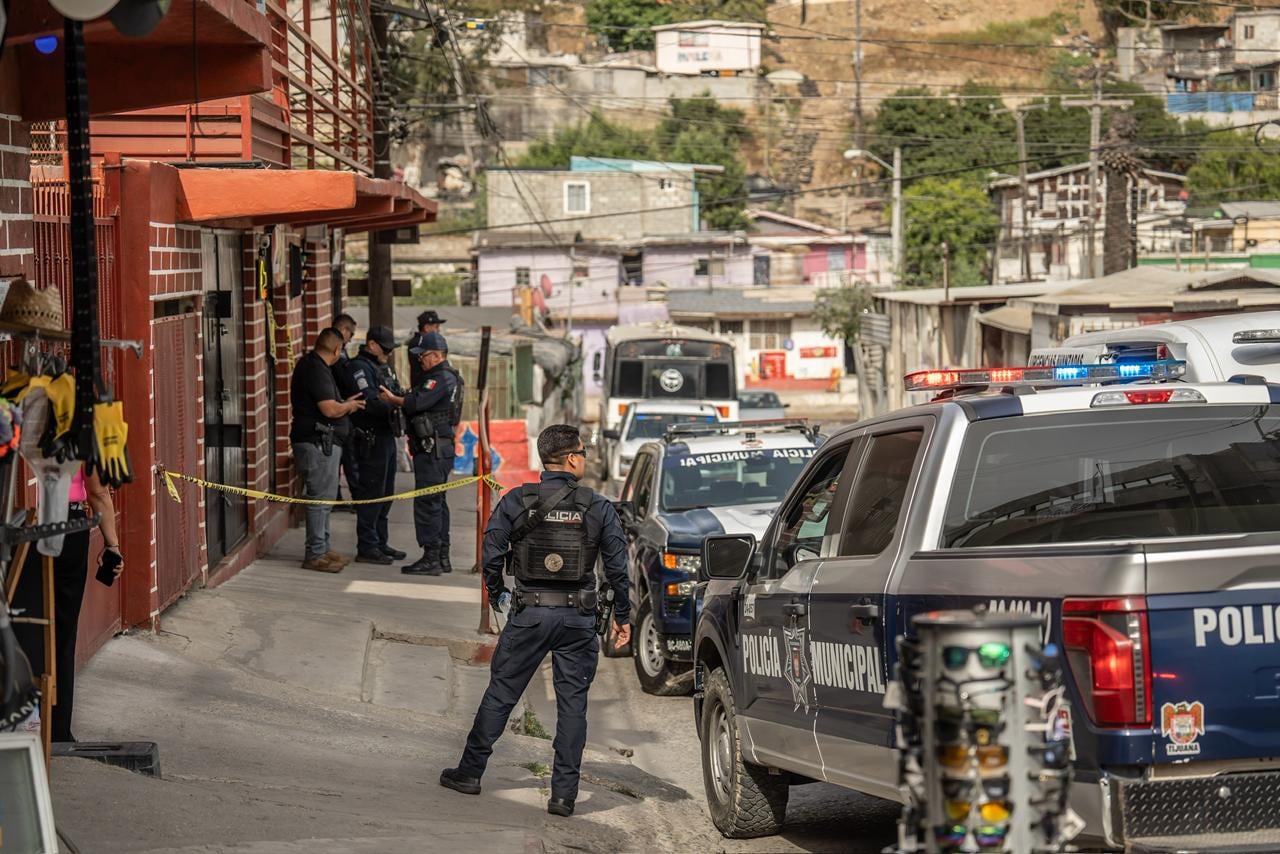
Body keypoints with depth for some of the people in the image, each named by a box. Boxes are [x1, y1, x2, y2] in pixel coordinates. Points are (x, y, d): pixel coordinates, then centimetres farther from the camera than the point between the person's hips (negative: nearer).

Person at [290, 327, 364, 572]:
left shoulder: (310, 365, 15)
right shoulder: (317, 371, -18)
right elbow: (330, 409, -23)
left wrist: (344, 404, 16)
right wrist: (349, 406, -6)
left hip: (321, 442, 11)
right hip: (318, 442, -11)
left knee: (323, 498, 17)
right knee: (320, 498, -8)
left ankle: (322, 549, 25)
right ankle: (315, 554, -6)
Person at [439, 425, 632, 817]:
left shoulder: (517, 501, -3)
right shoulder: (599, 507, -1)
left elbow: (492, 552, -4)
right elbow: (617, 565, 0)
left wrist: (496, 593, 14)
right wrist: (622, 615, 10)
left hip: (530, 613, 0)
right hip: (578, 617, 0)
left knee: (501, 692, 11)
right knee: (572, 703, 4)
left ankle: (470, 771, 18)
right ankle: (564, 793, 2)